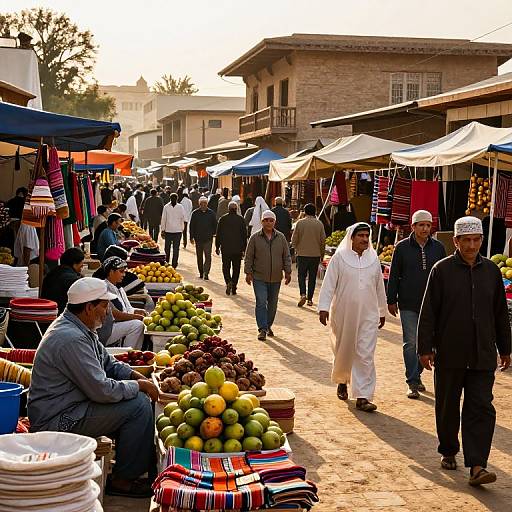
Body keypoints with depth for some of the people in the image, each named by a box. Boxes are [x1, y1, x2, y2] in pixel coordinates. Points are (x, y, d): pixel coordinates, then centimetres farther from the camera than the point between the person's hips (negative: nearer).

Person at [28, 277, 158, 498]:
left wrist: (135, 375, 2)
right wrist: (139, 386, -12)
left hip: (66, 408, 11)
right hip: (57, 420, -11)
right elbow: (102, 390, -27)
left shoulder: (79, 329, 9)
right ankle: (122, 480, -5)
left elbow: (108, 362, 21)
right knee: (138, 404, -17)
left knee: (138, 396, 10)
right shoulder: (71, 339, -25)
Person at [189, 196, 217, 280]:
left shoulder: (211, 213, 2)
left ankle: (206, 274, -13)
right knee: (199, 257, 12)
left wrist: (213, 234, 2)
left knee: (208, 256, -11)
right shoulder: (195, 213, 2)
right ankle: (201, 273, 23)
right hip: (198, 238, 2)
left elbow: (215, 225, 10)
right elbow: (192, 226, 4)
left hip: (208, 238, -2)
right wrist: (192, 237, 1)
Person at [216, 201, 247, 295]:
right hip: (238, 249, 0)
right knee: (236, 268, 8)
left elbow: (218, 234, 3)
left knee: (226, 267, 8)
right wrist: (244, 249, 8)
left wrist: (217, 247, 10)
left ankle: (228, 281, -17)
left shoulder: (222, 219, 0)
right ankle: (234, 288, 7)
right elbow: (244, 235, 2)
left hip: (226, 248, 0)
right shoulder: (241, 220, -1)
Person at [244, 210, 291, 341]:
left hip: (276, 278, 3)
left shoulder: (281, 237, 6)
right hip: (259, 277, -3)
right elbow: (248, 257, 2)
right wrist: (248, 272, -3)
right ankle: (262, 329, -8)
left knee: (272, 304, 11)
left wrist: (288, 272, 3)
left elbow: (286, 256, 9)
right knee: (261, 303, -9)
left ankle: (268, 326, 26)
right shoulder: (255, 237, 0)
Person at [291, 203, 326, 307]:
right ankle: (310, 299, 10)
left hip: (302, 254, -1)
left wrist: (296, 249, 17)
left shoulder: (300, 223, -5)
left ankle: (303, 294, -14)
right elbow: (323, 240, 1)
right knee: (312, 277, 9)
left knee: (301, 275, 7)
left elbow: (294, 240, -3)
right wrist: (322, 253, 15)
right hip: (315, 254, 1)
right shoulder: (319, 224, -1)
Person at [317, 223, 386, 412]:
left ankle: (362, 397, -5)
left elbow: (379, 287, 15)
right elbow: (329, 284, -5)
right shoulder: (339, 258, -4)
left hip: (368, 315, 2)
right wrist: (324, 307, -14)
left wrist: (382, 311, 20)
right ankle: (342, 381, 41)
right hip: (343, 314, -1)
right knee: (343, 352, 13)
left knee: (365, 355, -6)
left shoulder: (374, 259, 6)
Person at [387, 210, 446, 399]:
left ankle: (416, 375, 27)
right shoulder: (402, 247, 0)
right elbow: (393, 276, 3)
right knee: (411, 343, -3)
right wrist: (392, 301, 0)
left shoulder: (438, 248, 5)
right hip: (408, 305, -2)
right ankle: (413, 382, 2)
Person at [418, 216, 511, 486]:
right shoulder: (442, 269, -3)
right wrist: (425, 348, -6)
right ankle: (448, 452, 31)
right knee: (447, 407, 10)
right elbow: (428, 312, -2)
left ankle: (477, 466, -6)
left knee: (481, 409, -5)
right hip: (449, 354, -2)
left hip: (482, 356, 2)